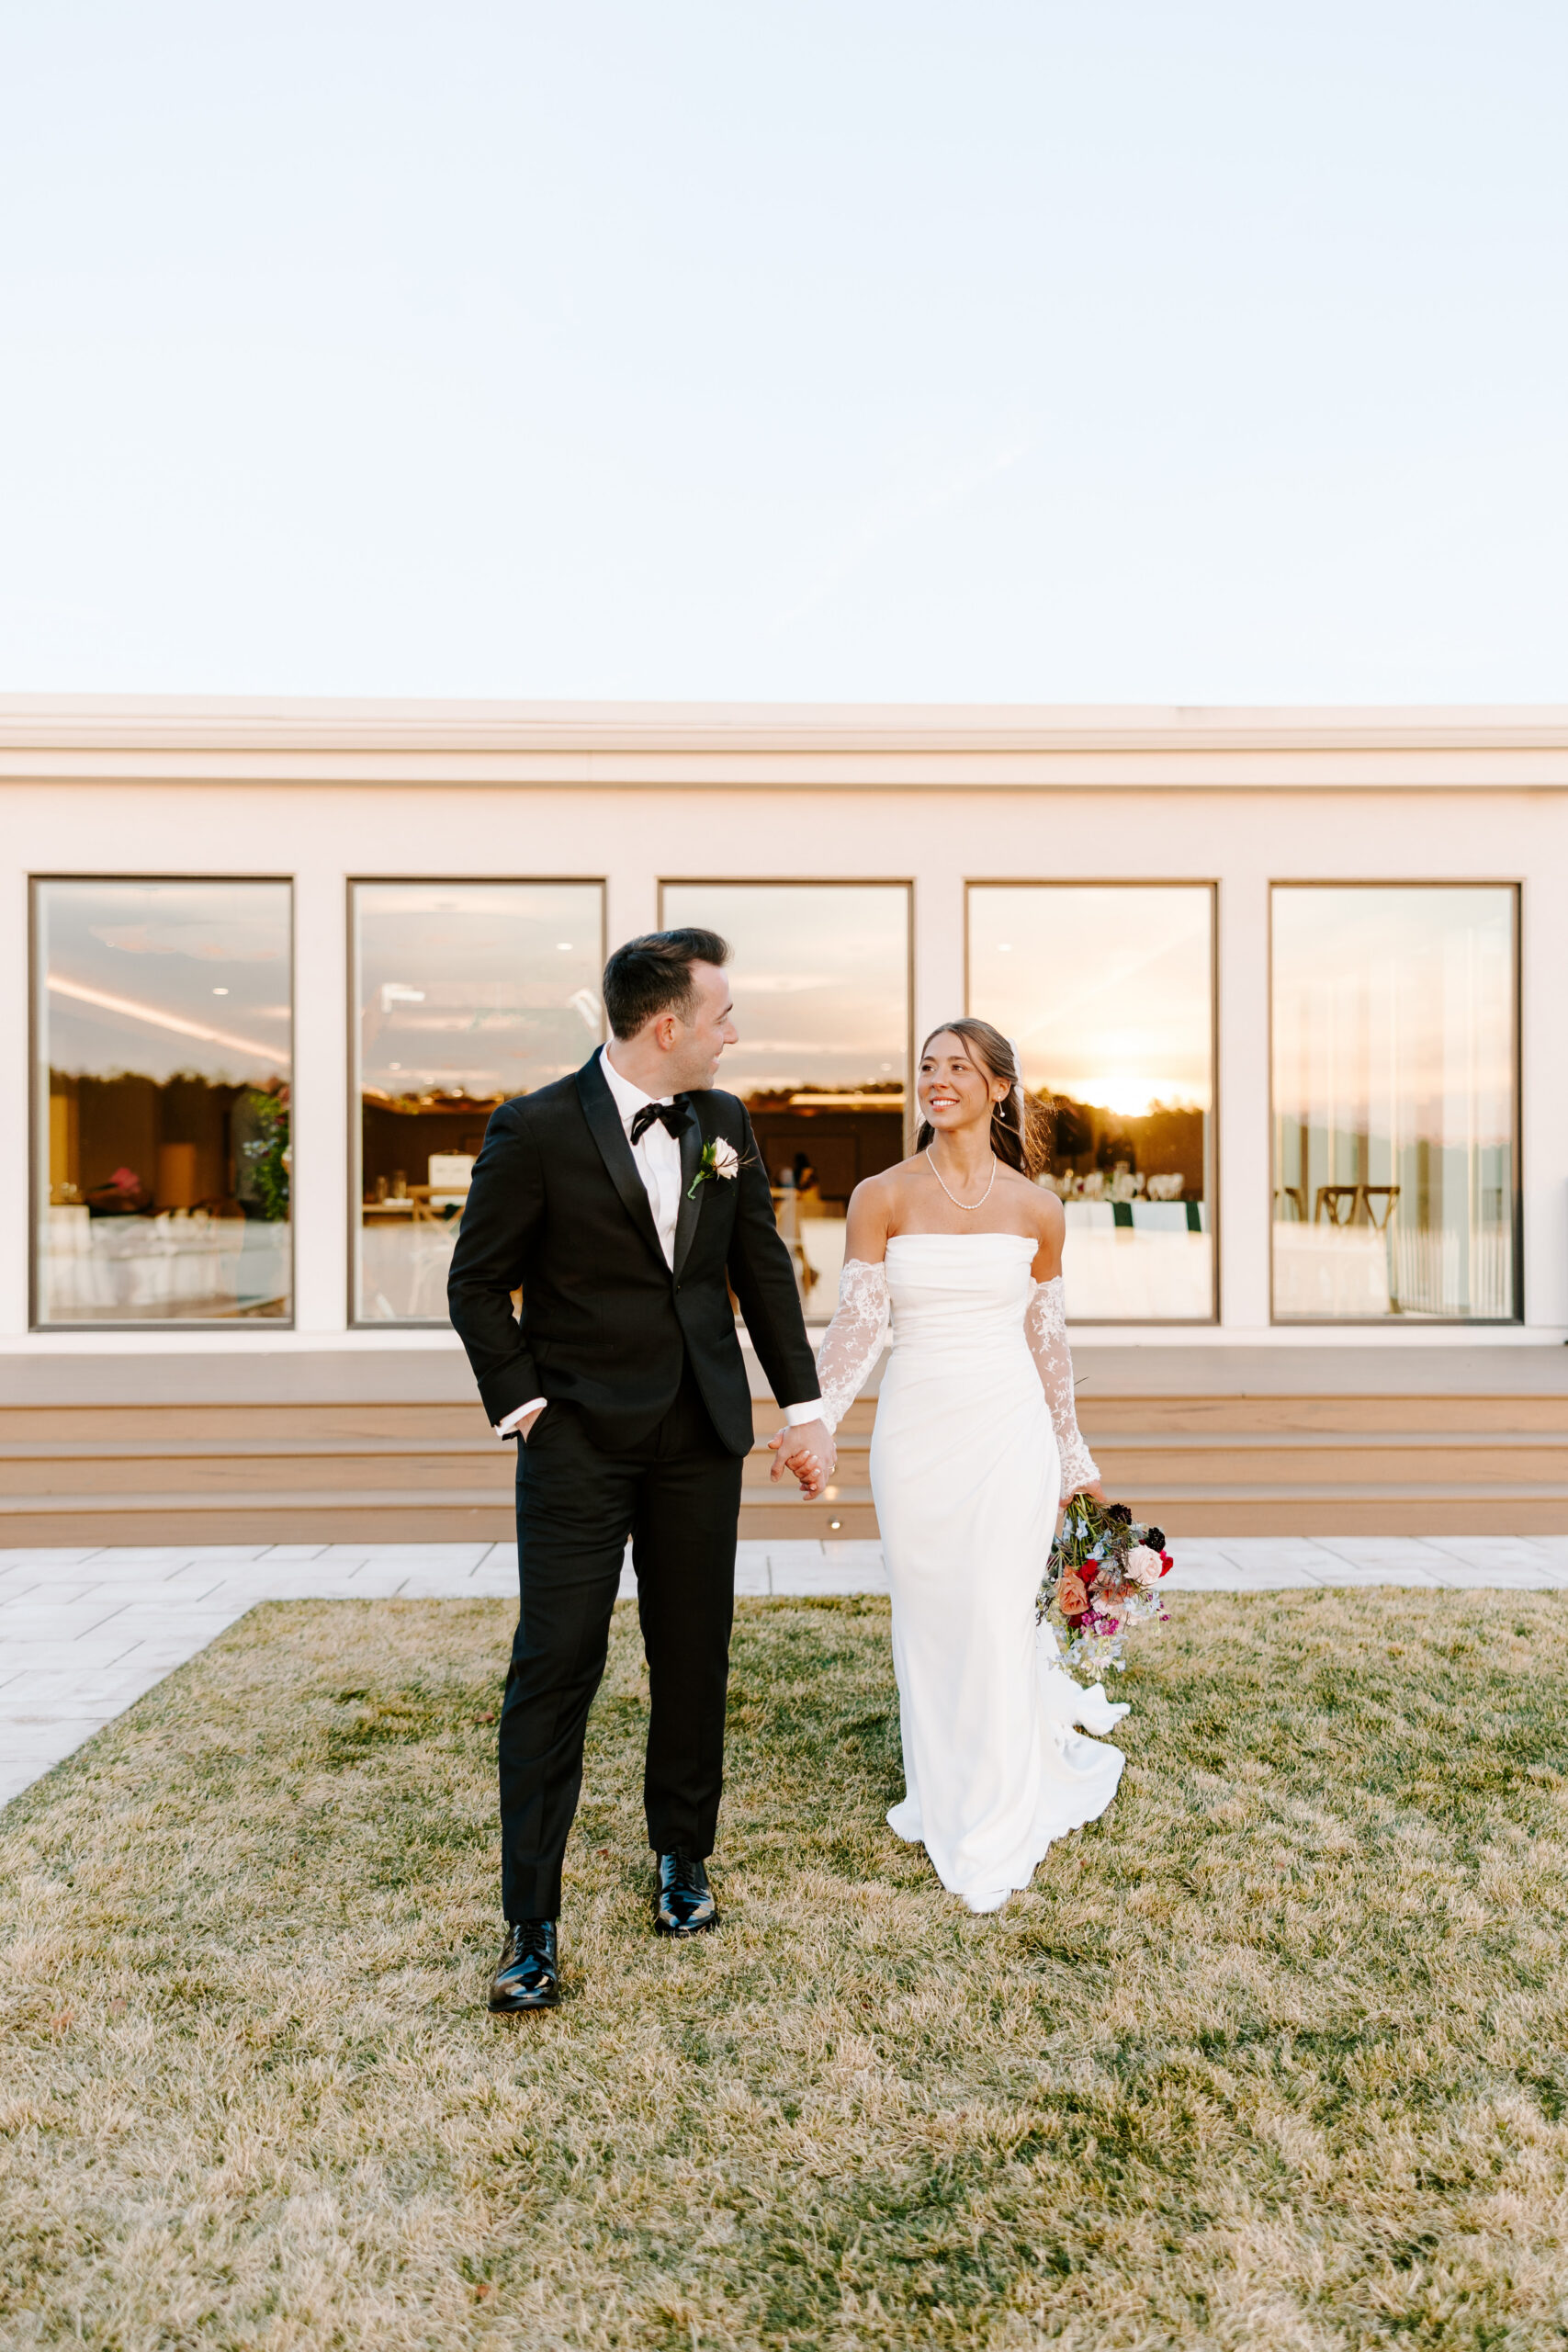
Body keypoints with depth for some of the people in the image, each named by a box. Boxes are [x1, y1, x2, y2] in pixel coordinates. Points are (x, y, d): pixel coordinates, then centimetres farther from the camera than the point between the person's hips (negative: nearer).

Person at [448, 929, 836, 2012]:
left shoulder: (726, 1123, 4)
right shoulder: (536, 1130, -10)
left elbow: (764, 1269, 9)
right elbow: (478, 1283, -3)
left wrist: (805, 1407, 7)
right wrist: (521, 1404, -9)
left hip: (701, 1436, 5)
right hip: (579, 1440, -4)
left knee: (695, 1658, 14)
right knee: (555, 1667, -1)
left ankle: (683, 1861, 36)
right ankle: (531, 1924, 14)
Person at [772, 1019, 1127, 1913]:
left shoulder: (1036, 1209, 2)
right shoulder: (881, 1197, -1)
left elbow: (1048, 1339, 9)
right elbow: (858, 1325, -7)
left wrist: (1075, 1457, 15)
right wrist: (812, 1420, -20)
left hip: (1008, 1433, 0)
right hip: (914, 1429, 1)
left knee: (998, 1623, 1)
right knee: (928, 1623, 11)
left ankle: (996, 1838, 18)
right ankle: (941, 1798, 34)